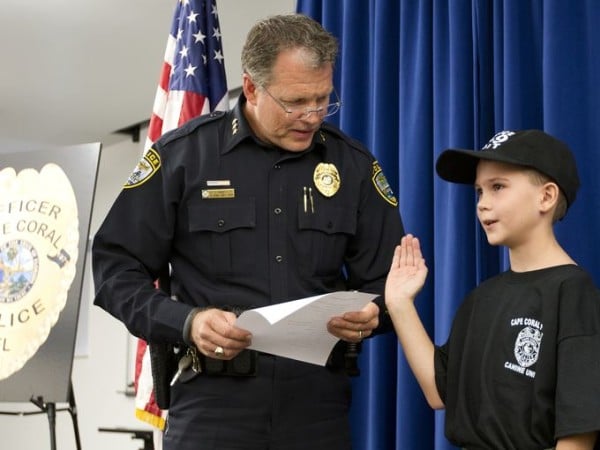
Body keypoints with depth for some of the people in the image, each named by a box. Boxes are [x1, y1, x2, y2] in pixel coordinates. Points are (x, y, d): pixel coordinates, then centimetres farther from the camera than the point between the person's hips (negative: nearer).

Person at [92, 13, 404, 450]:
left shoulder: (354, 165, 5)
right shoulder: (183, 153, -3)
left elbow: (387, 282, 10)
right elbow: (116, 267, 0)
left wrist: (371, 315, -13)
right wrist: (186, 322, -15)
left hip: (318, 403, 3)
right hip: (213, 402, -2)